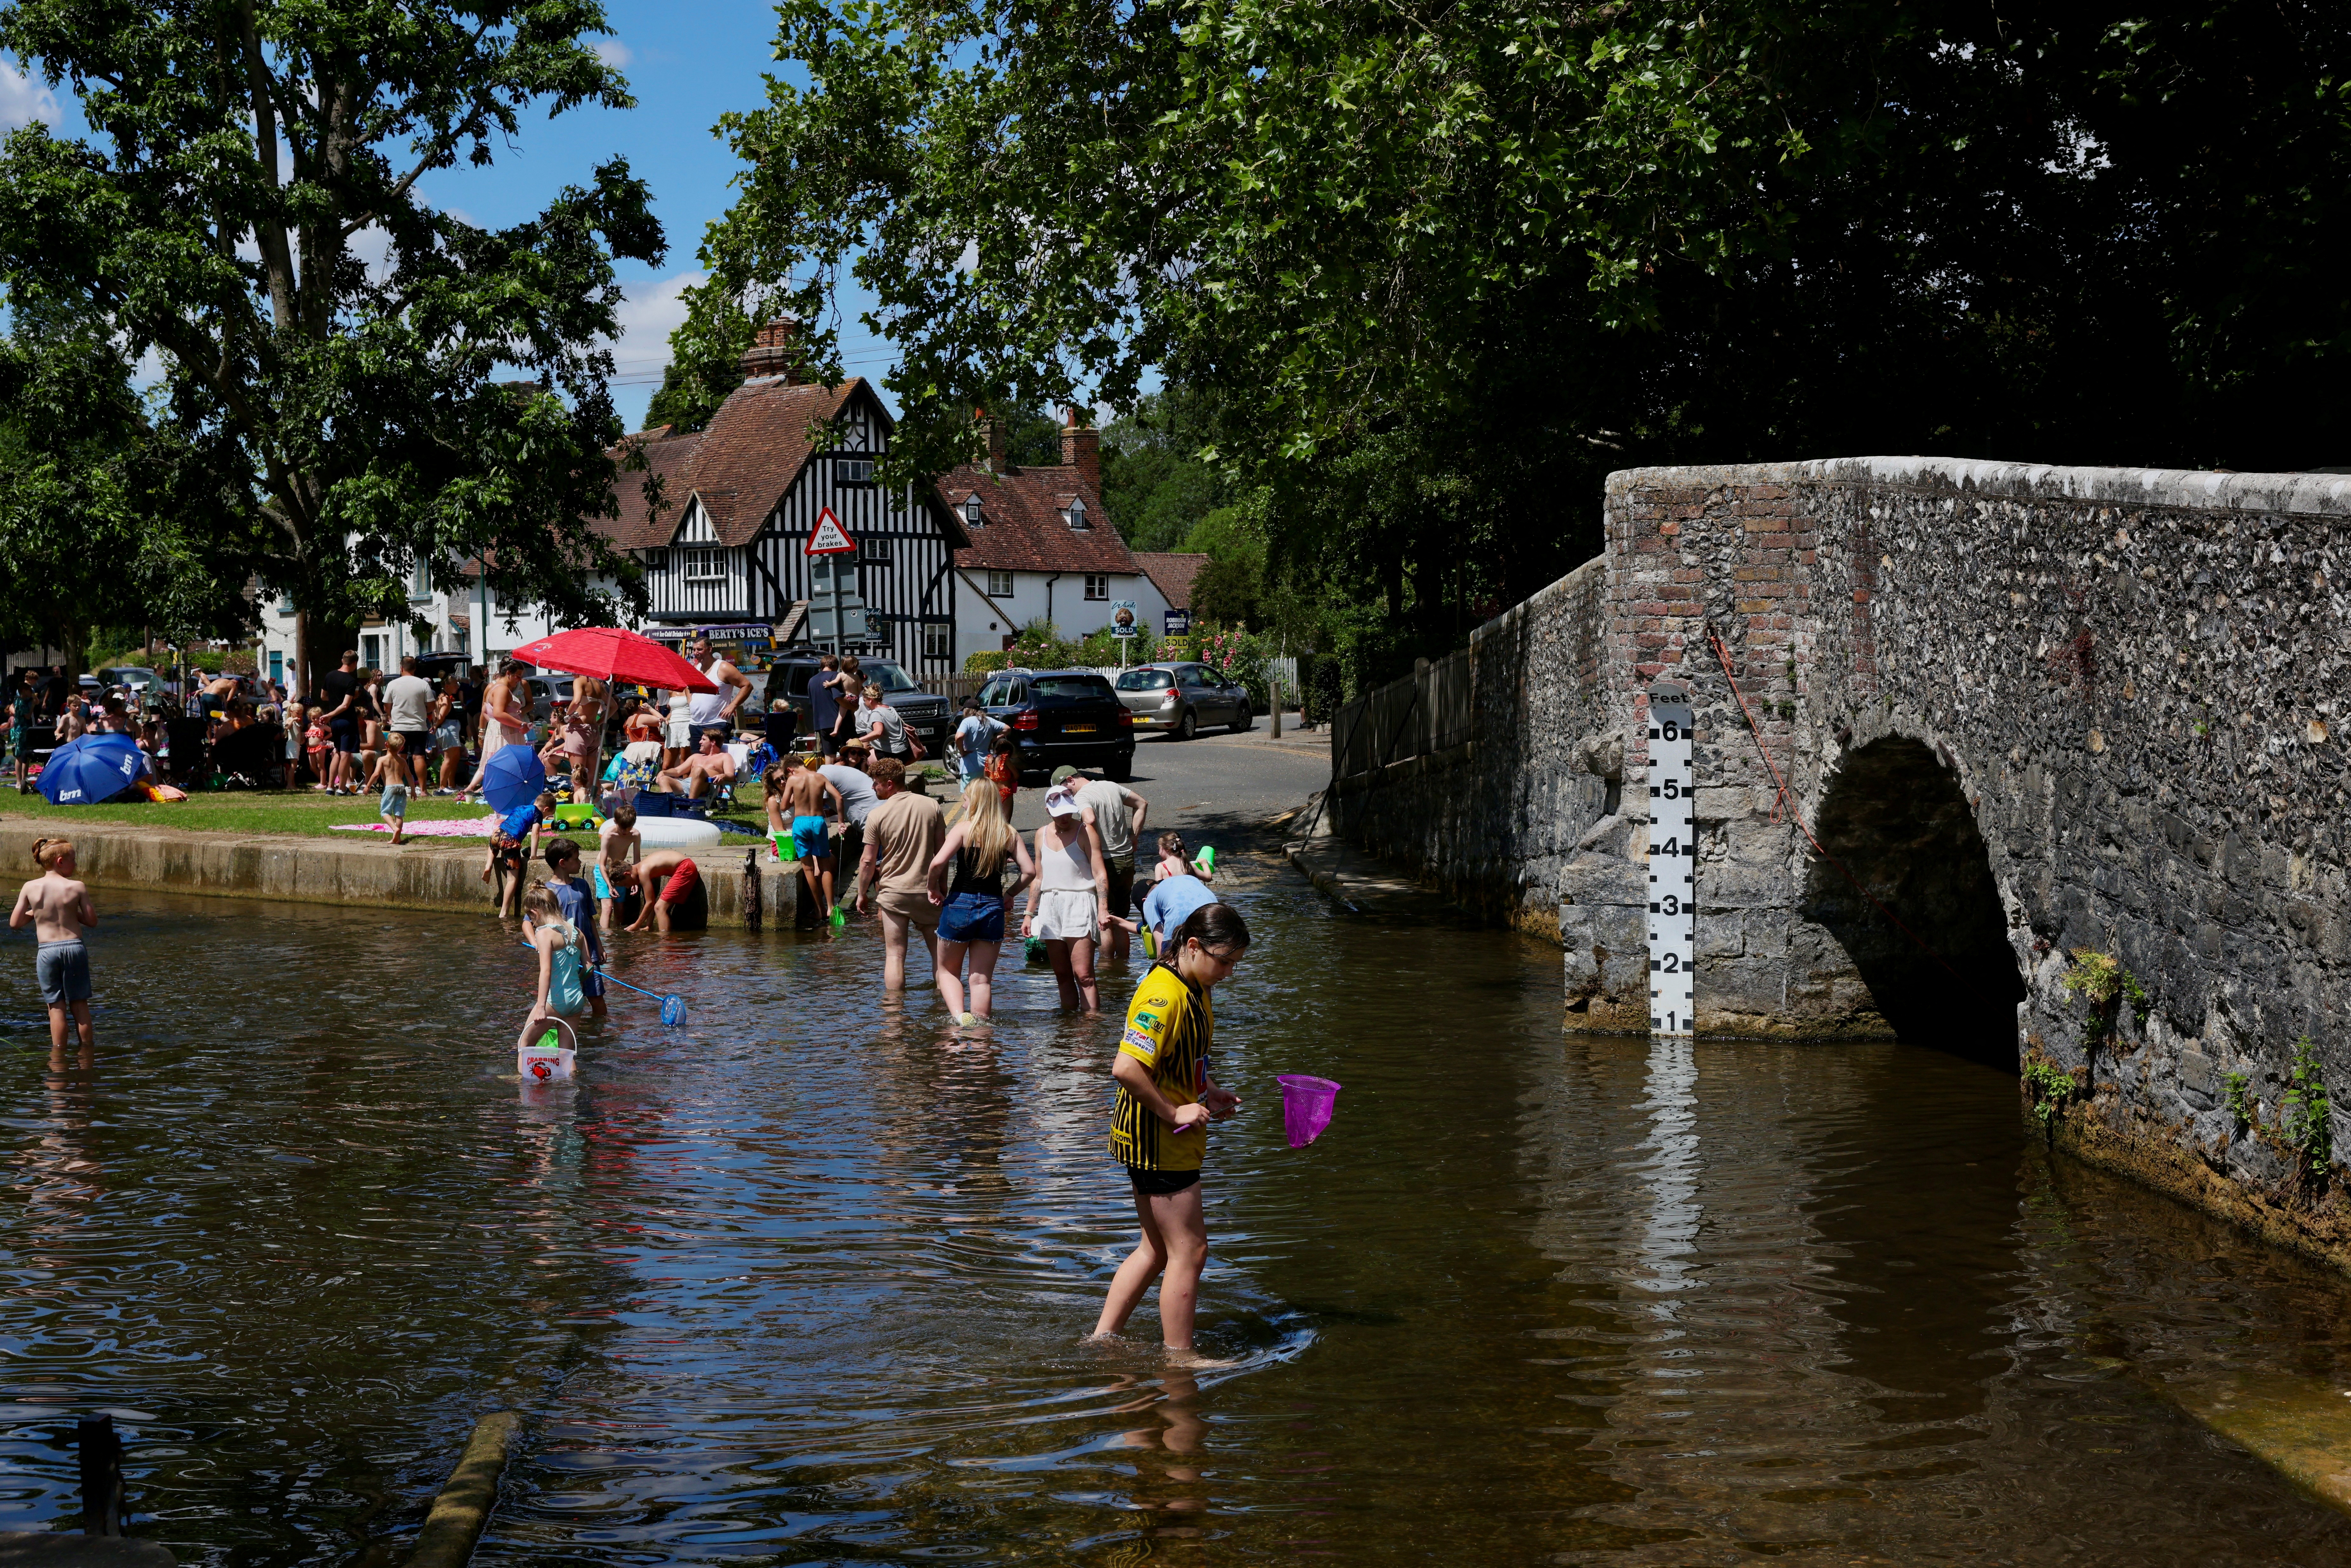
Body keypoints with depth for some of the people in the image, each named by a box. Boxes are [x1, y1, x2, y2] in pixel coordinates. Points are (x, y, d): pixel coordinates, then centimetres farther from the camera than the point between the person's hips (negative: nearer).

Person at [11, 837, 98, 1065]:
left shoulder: (30, 888, -2)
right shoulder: (77, 887, -6)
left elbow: (15, 924, 1)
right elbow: (92, 920, 0)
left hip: (46, 952, 1)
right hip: (74, 947, -1)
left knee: (56, 1007, 8)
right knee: (80, 1004, 11)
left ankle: (59, 1050, 10)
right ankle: (88, 1046, 17)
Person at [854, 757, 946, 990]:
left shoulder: (877, 816, -9)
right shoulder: (931, 806, 0)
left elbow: (869, 862, -6)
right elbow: (941, 850, 4)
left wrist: (862, 894, 6)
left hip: (893, 893, -3)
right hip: (926, 890, 3)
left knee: (895, 955, 1)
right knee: (939, 949, 16)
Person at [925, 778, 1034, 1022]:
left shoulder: (964, 828, -7)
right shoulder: (1009, 834, 3)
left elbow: (938, 863, -18)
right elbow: (1030, 871, -1)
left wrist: (934, 888, -1)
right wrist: (1010, 893, 14)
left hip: (960, 904, -3)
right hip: (993, 908, 3)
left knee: (947, 971, 14)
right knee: (982, 978, 10)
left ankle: (959, 1015, -6)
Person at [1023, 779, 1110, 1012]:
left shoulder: (1085, 832, -2)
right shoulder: (1042, 835, 14)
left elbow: (1100, 874, -7)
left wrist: (1103, 909, -17)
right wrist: (1029, 914, 19)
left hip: (1079, 905, -5)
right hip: (1050, 907, 5)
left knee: (1083, 976, -13)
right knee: (1063, 977, 6)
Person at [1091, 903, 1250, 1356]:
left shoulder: (1193, 988, 10)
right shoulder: (1165, 996, -23)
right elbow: (1126, 1068, -30)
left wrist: (1208, 1093, 10)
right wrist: (1174, 1112, -22)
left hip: (1169, 1136, 10)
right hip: (1158, 1141, -10)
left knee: (1158, 1248, 17)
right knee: (1189, 1250, -1)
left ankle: (1101, 1339, 23)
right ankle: (1179, 1357, 9)